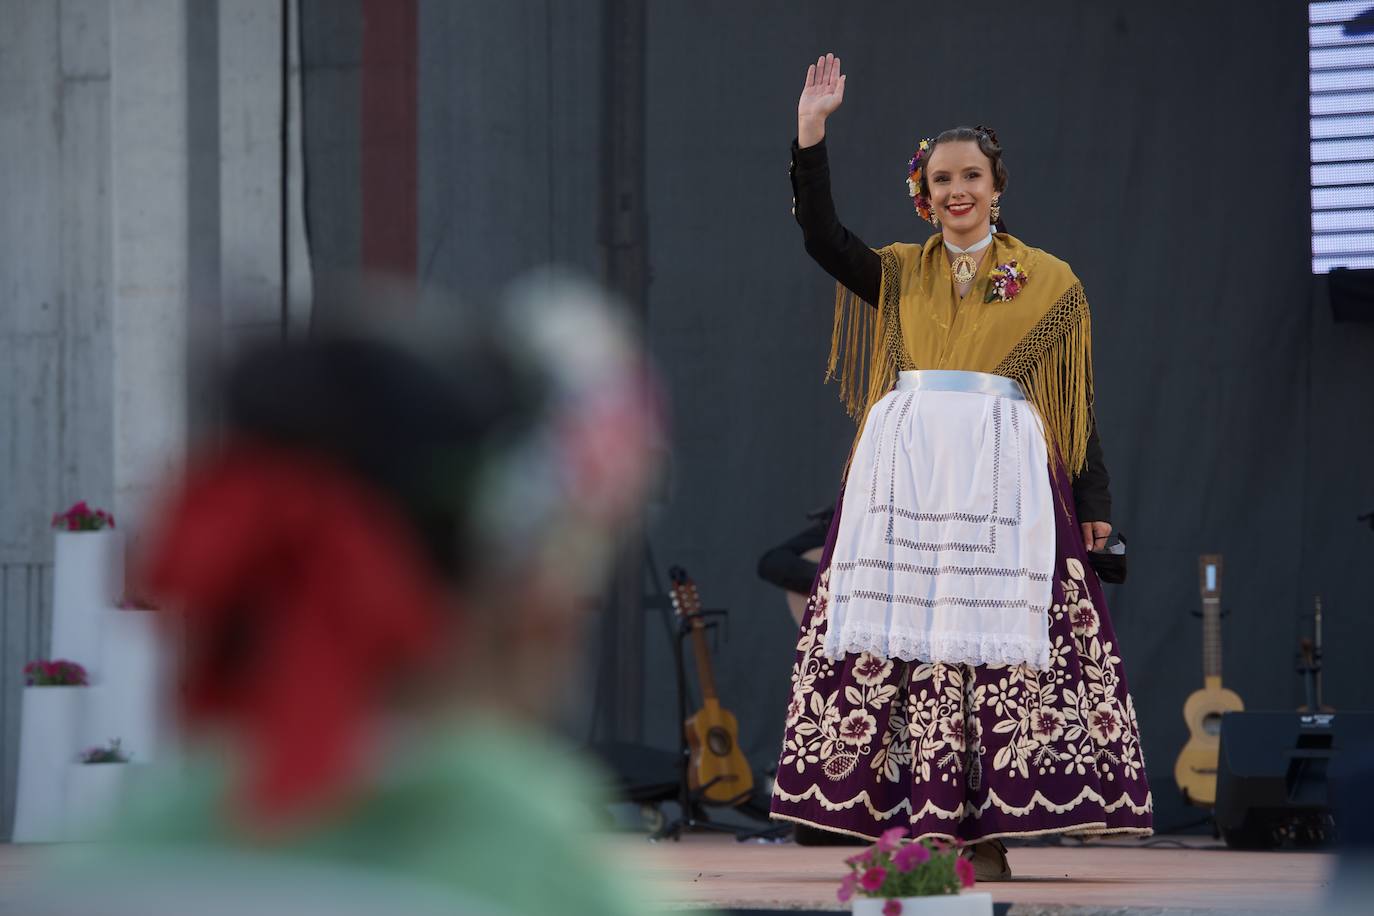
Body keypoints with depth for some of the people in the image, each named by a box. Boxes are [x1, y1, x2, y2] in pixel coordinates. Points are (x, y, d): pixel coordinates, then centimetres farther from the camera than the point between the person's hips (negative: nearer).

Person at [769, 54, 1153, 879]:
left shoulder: (1049, 282, 11)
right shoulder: (897, 273, 16)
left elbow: (1079, 401, 10)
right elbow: (822, 236, 1)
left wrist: (1095, 501, 3)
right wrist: (812, 131, -4)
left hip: (1004, 478, -2)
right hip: (903, 474, 2)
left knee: (998, 646, -8)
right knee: (900, 640, -5)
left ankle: (989, 838, -9)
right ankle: (907, 827, -5)